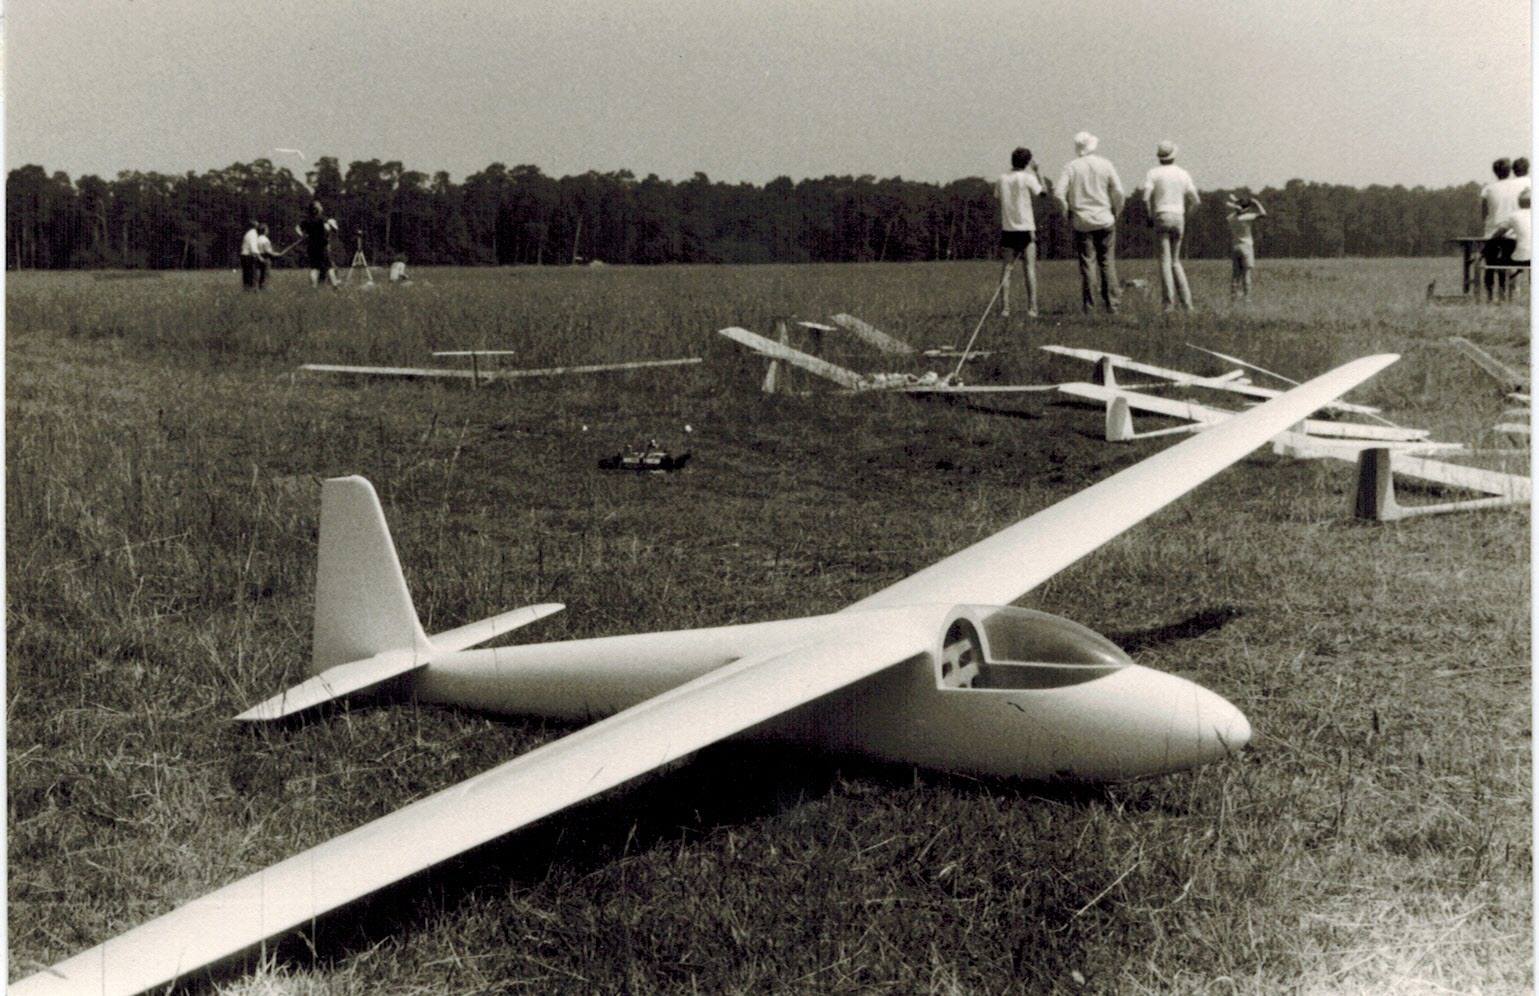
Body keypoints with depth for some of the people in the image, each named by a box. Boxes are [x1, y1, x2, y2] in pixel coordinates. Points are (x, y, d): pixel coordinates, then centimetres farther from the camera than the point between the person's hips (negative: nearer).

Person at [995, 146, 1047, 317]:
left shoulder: (1002, 178, 5)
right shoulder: (1027, 178, -6)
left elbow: (999, 200, 10)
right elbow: (1043, 190, 8)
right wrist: (1038, 172, 17)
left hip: (1007, 228, 3)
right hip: (1026, 227, -3)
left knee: (1007, 267, 6)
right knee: (1029, 268, 0)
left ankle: (1005, 307, 0)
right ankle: (1032, 308, -3)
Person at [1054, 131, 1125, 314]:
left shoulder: (1071, 167, -2)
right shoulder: (1106, 165, -1)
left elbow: (1058, 193, -10)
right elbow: (1119, 193, -4)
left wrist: (1067, 212, 4)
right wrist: (1115, 213, 11)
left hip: (1081, 222, 0)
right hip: (1104, 220, 0)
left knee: (1085, 264, 3)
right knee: (1107, 262, 8)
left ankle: (1088, 305, 2)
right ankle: (1111, 303, 6)